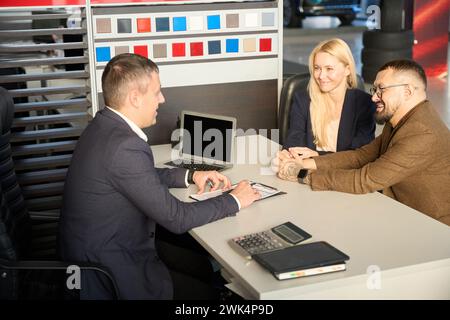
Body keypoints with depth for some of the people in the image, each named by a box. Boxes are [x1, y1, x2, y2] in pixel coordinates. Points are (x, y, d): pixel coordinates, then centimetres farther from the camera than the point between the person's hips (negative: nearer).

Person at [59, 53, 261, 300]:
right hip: (112, 276, -9)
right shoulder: (124, 146, -26)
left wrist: (191, 176, 12)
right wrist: (234, 201, -8)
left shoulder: (104, 126, 2)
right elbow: (176, 218, -20)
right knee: (210, 290, -1)